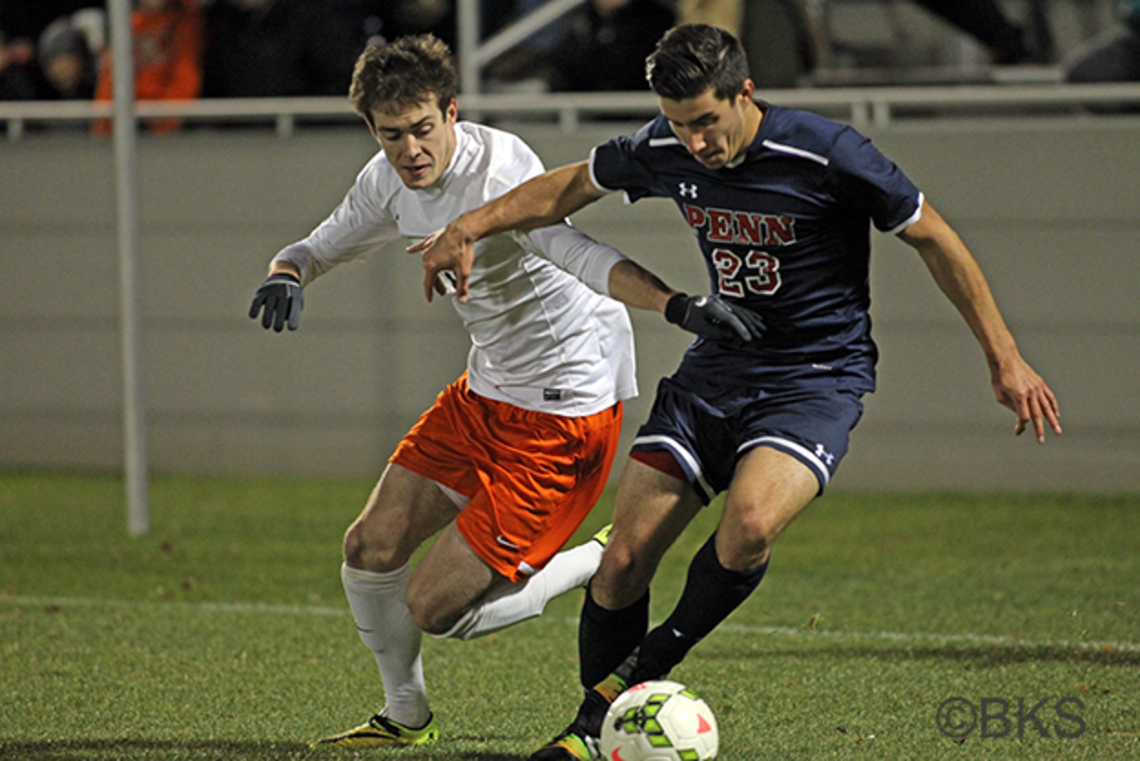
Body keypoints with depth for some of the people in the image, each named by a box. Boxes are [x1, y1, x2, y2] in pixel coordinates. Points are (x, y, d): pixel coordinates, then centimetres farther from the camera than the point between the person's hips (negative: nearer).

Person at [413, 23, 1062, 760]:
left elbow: (933, 237, -8)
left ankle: (653, 663, -7)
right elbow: (570, 187, 16)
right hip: (717, 367, 5)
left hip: (818, 381, -5)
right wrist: (470, 227, 6)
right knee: (625, 555, -5)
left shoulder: (825, 155, -19)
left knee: (749, 525, -32)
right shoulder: (664, 152, -4)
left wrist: (1005, 359, -5)